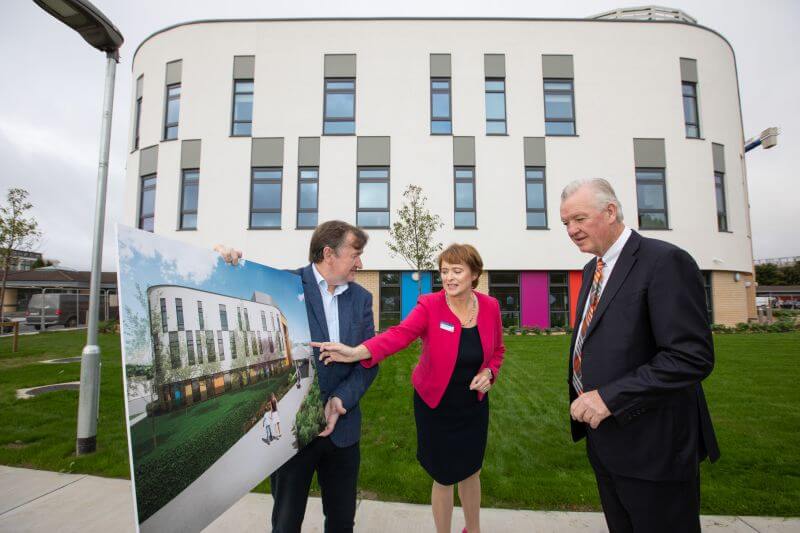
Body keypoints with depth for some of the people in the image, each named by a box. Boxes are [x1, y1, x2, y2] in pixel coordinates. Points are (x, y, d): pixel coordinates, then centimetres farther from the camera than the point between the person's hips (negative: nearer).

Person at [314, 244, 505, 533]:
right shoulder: (430, 305, -18)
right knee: (444, 477, 12)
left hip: (474, 405, 4)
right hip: (435, 405, -3)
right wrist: (356, 352, -49)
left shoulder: (490, 306, -7)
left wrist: (489, 372, -11)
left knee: (470, 471, 22)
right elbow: (399, 334, -34)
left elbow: (497, 349, 9)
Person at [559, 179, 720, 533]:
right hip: (603, 436, 8)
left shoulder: (665, 261, -18)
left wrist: (609, 397, -25)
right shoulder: (593, 268, 10)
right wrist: (585, 396, 7)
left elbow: (693, 357, -24)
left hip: (649, 442, -8)